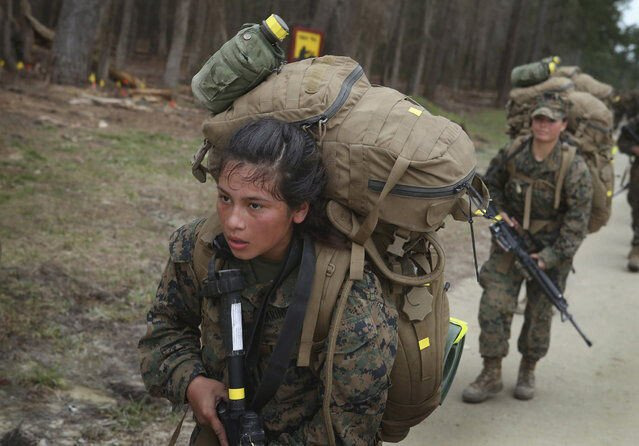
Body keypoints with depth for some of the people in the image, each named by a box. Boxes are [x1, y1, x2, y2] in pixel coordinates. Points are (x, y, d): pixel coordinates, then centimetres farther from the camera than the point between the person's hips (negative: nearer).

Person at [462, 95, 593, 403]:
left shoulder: (574, 168, -16)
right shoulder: (512, 153, -6)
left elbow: (577, 221, -15)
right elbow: (490, 183, 12)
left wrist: (549, 258, -20)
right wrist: (498, 211, -6)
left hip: (550, 248, -2)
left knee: (539, 314, 8)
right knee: (493, 305, -6)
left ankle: (528, 370, 31)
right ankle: (491, 375, 7)